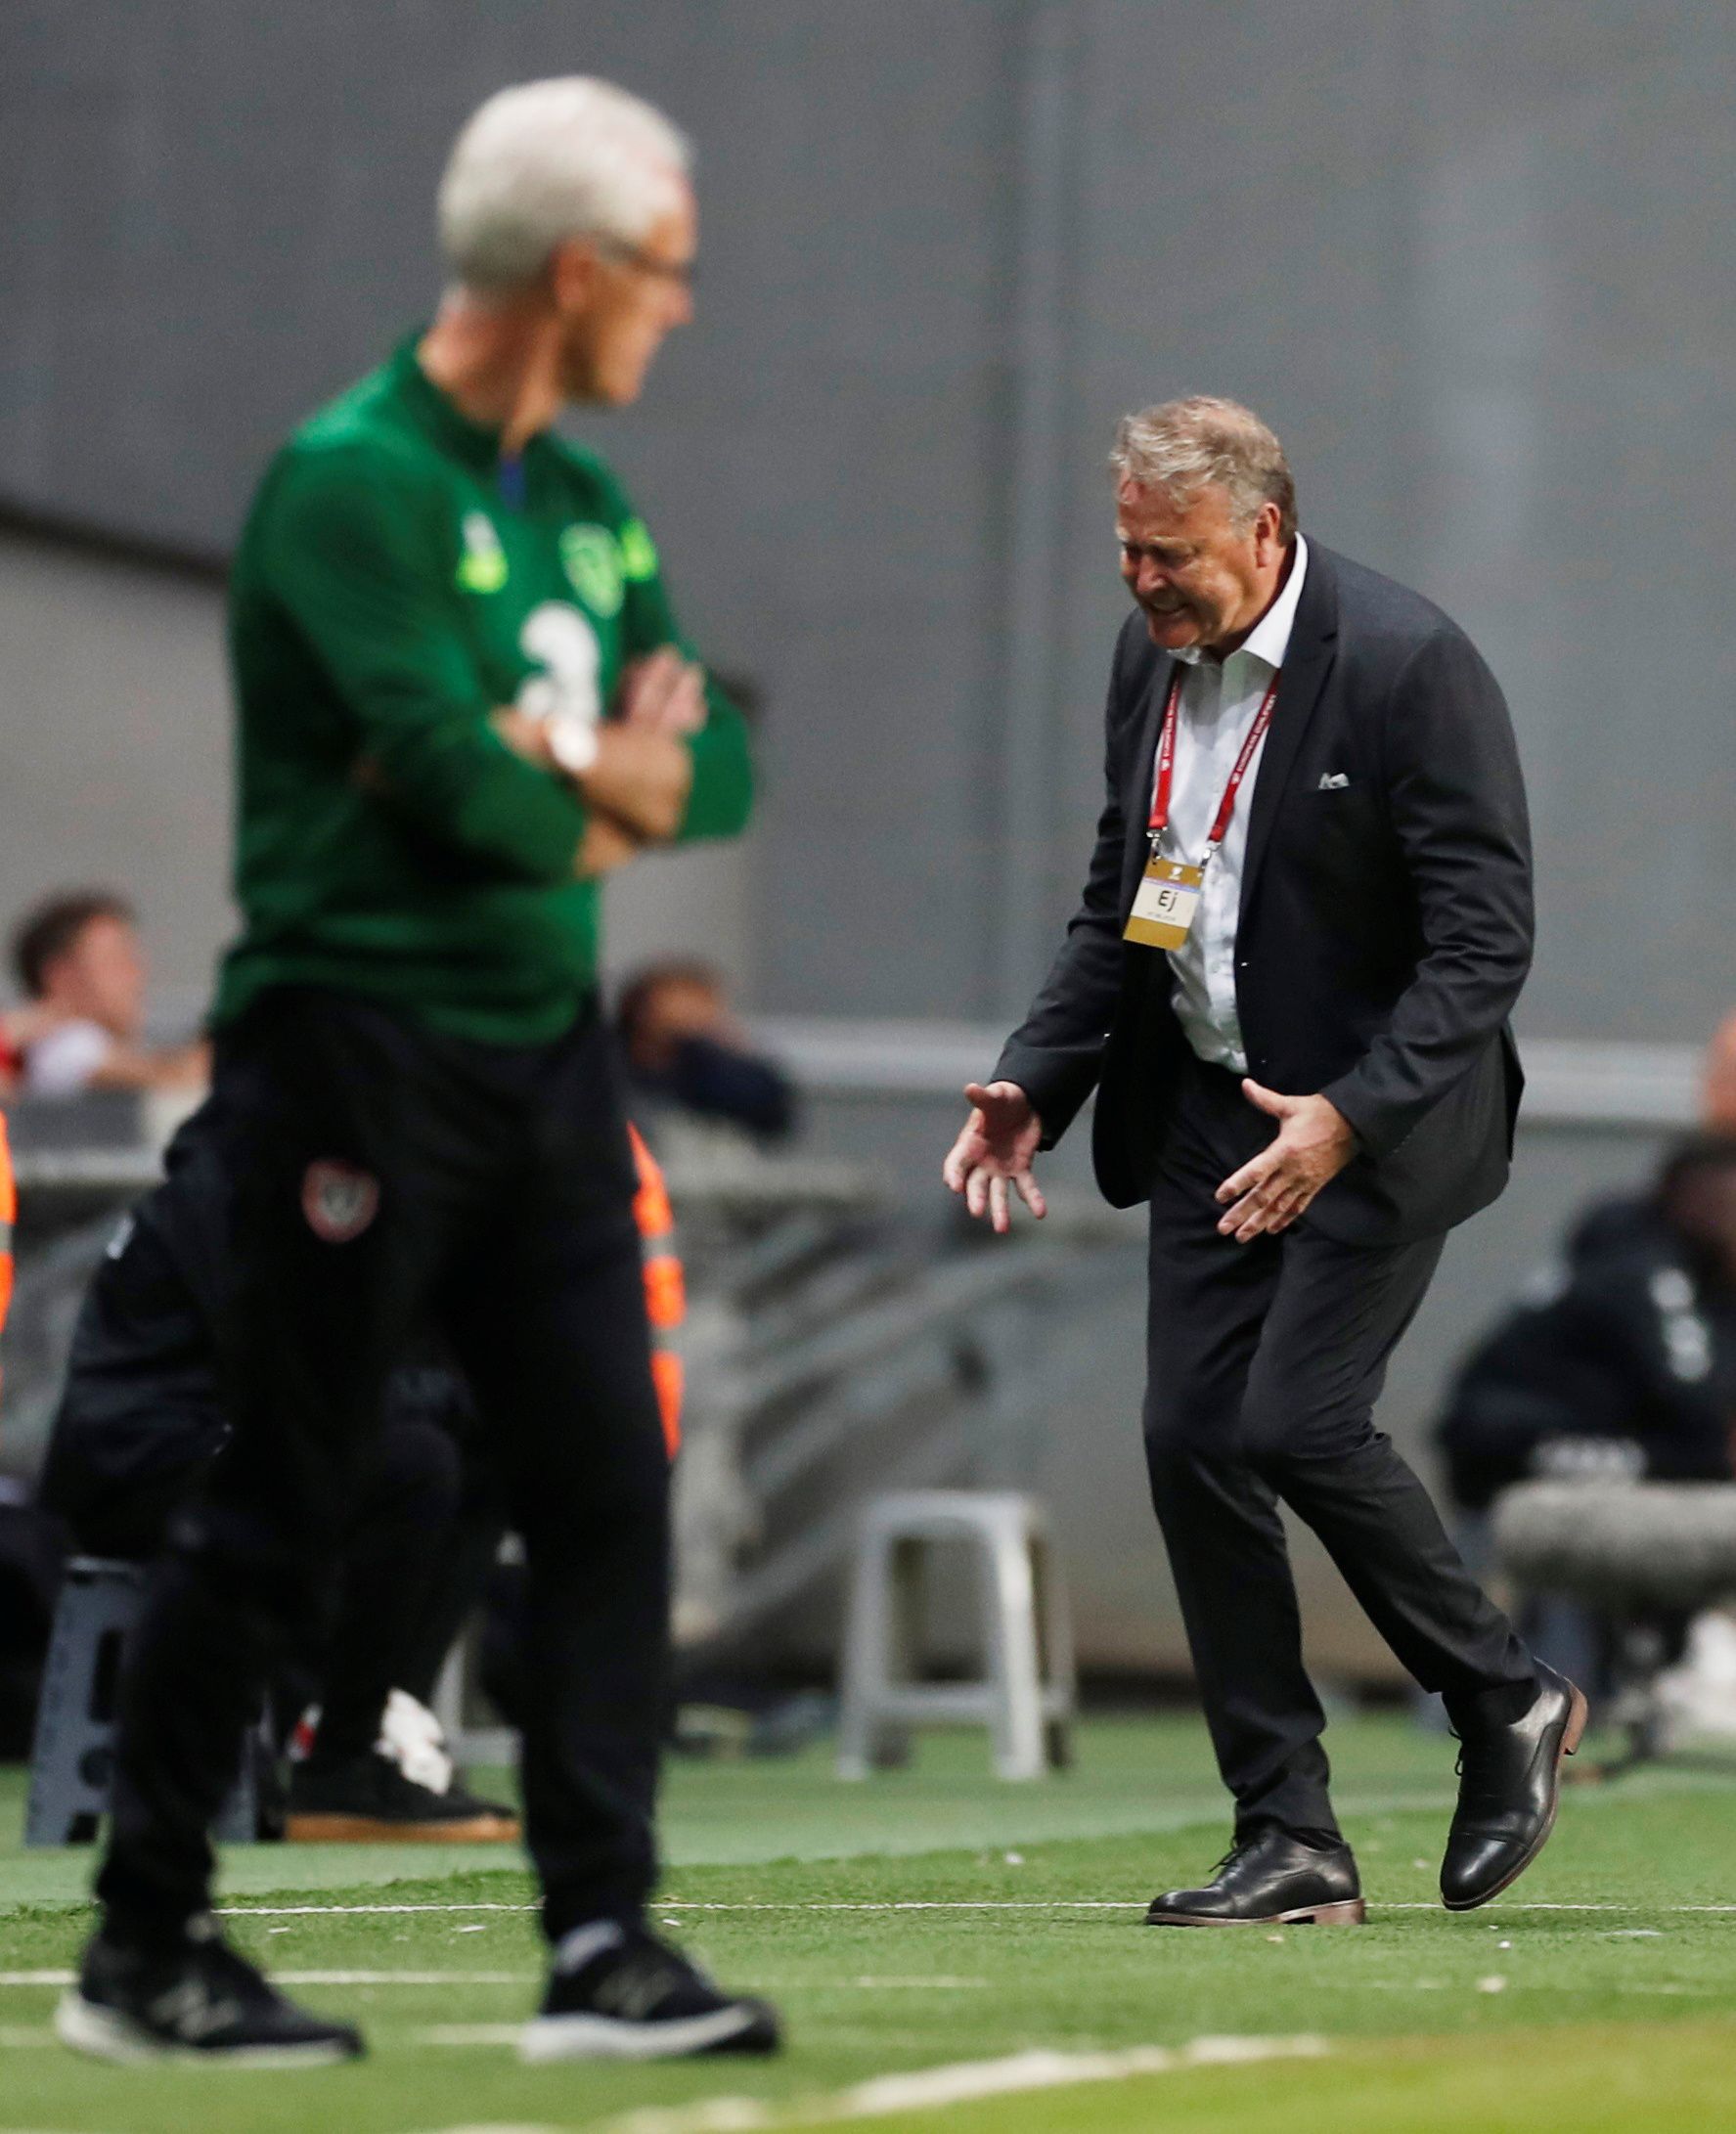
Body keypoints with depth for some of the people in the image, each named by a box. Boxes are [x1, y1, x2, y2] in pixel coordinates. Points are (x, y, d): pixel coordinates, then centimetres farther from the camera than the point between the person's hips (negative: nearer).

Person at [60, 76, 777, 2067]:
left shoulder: (585, 506, 14)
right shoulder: (351, 481, -13)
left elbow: (722, 768, 11)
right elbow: (463, 786, -21)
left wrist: (569, 769, -9)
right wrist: (602, 799, -1)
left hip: (545, 1052, 8)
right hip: (362, 1052, -8)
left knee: (609, 1490, 0)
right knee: (278, 1511, -2)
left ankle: (603, 1943, 2)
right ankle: (138, 1950, 8)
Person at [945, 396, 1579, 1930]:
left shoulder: (1411, 666, -17)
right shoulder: (1152, 658, 6)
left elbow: (1485, 940, -19)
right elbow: (1118, 902, 16)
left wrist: (1346, 1117, -28)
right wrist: (1037, 1085, 4)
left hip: (1376, 1115, -7)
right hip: (1210, 1108, 7)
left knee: (1298, 1423, -18)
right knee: (1193, 1438, -1)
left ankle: (1507, 1704, 7)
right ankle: (1292, 1848, 5)